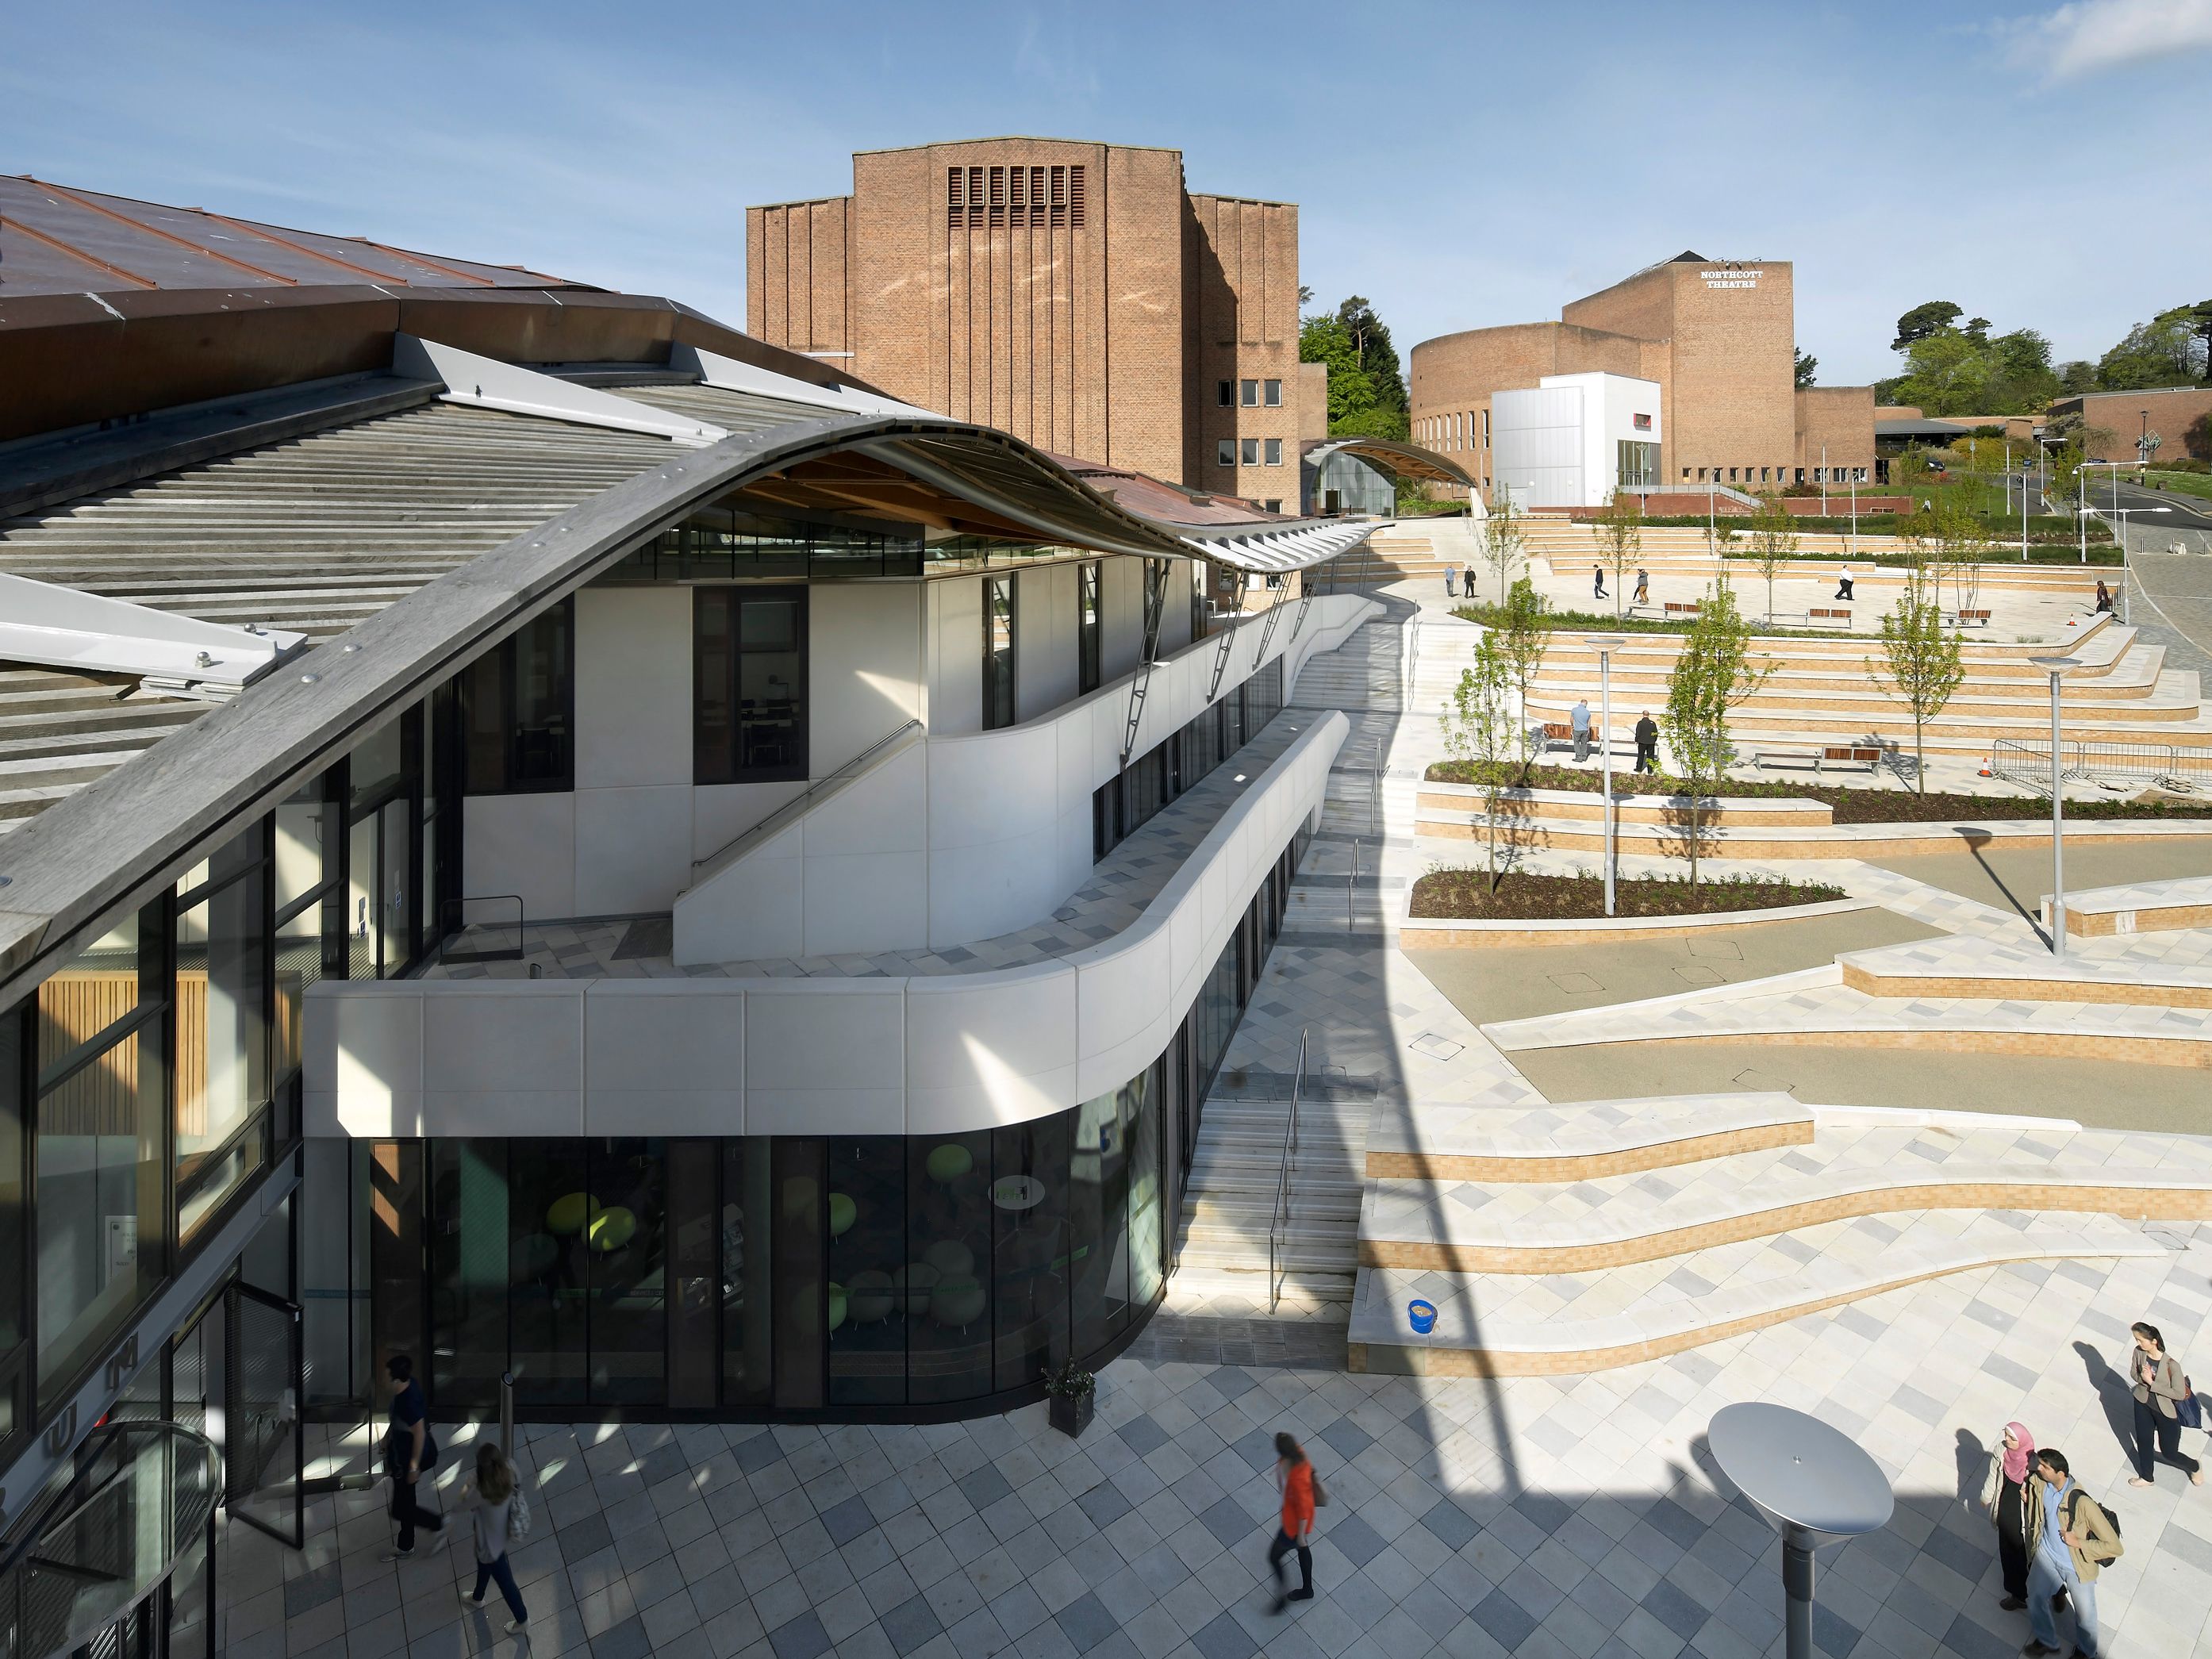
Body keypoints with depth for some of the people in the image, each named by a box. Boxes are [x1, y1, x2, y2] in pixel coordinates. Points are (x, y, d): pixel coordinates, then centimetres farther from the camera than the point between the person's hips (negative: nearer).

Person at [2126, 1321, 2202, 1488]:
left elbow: (2180, 1394, -22)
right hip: (2143, 1404, 4)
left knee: (2169, 1453, 14)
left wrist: (2151, 1383, -26)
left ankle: (2194, 1467, 48)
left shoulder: (2171, 1365, -31)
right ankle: (2146, 1477, 44)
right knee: (2144, 1443, 21)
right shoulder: (2138, 1352, -16)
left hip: (2166, 1411, -4)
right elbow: (2133, 1374, -1)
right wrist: (2142, 1378, -23)